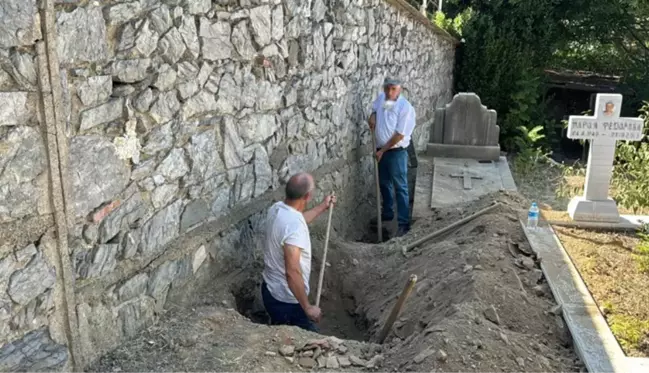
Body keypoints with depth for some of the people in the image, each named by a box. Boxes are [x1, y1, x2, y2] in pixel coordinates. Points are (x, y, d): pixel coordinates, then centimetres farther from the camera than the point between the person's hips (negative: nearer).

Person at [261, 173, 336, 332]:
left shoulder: (277, 209, -4)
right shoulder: (294, 228, -33)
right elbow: (292, 272, -33)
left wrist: (322, 207, 28)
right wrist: (307, 307, -23)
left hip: (270, 290, 9)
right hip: (286, 300, -9)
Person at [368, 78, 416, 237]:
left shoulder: (406, 107, -20)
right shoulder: (381, 98, 1)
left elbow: (400, 135, -21)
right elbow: (375, 108, 25)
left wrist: (383, 150, -16)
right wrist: (373, 115, 2)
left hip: (396, 151, -7)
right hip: (381, 149, 7)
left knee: (400, 187, -4)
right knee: (384, 184, 19)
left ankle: (404, 223, 1)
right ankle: (387, 213, 37)